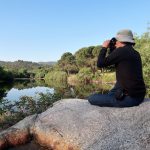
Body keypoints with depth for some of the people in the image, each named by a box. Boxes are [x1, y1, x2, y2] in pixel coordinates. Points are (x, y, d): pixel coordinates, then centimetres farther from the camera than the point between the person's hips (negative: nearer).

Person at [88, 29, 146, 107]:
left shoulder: (121, 51, -13)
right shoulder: (135, 53, 12)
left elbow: (100, 64, -8)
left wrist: (104, 48, 4)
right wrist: (114, 51, 21)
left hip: (129, 98, -8)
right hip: (139, 95, 9)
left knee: (91, 98, -2)